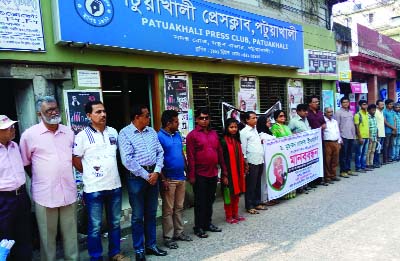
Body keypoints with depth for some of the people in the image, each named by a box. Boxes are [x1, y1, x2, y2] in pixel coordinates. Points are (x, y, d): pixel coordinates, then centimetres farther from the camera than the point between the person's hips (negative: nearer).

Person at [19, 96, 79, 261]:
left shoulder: (69, 132, 5)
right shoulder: (29, 135, -5)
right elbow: (25, 164, 5)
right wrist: (41, 180, 7)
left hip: (68, 192, 3)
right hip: (44, 195, -3)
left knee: (71, 233, 14)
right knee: (47, 236, 10)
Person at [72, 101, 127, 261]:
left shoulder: (113, 132, 6)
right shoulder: (83, 136, -10)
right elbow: (75, 159, -5)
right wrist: (89, 174, 3)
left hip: (115, 185, 5)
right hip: (94, 188, -5)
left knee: (115, 223, 16)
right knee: (95, 226, 7)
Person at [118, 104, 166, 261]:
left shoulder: (151, 131, 9)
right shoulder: (124, 133, -9)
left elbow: (160, 152, 7)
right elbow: (127, 160, -16)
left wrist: (156, 172, -8)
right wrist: (146, 175, -14)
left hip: (153, 175, 5)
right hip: (136, 177, -5)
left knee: (151, 213, 14)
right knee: (138, 216, 5)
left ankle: (151, 245, 29)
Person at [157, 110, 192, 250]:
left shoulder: (178, 135, 10)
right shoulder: (159, 137, -12)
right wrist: (163, 179, -16)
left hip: (181, 177, 7)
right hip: (168, 179, -7)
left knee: (179, 207, 15)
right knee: (168, 210, 4)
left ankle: (179, 232, 28)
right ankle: (168, 237, 14)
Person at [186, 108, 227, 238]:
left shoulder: (214, 133, 11)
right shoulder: (192, 135, -7)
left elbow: (220, 153, 13)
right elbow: (190, 157, -10)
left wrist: (224, 170, 12)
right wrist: (191, 175, -13)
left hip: (213, 173, 6)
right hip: (200, 175, -5)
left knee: (210, 200, 16)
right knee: (200, 202, 3)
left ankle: (208, 223, 30)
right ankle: (199, 227, 14)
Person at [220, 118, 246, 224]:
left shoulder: (237, 140, 9)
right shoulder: (224, 141, -12)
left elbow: (240, 157, 14)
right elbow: (222, 159, -14)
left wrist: (243, 171, 13)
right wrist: (224, 175, -15)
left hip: (238, 171, 7)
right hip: (229, 172, -7)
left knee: (237, 193, 15)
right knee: (229, 194, 4)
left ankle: (235, 214, 28)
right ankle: (229, 216, 17)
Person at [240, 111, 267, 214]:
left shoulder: (255, 129, 14)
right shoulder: (244, 132, -9)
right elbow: (243, 148, -11)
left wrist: (262, 141, 5)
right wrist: (246, 163, -12)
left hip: (260, 160, 7)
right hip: (251, 162, -7)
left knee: (258, 183, 15)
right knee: (251, 185, 1)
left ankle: (257, 203, 27)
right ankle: (249, 206, 10)